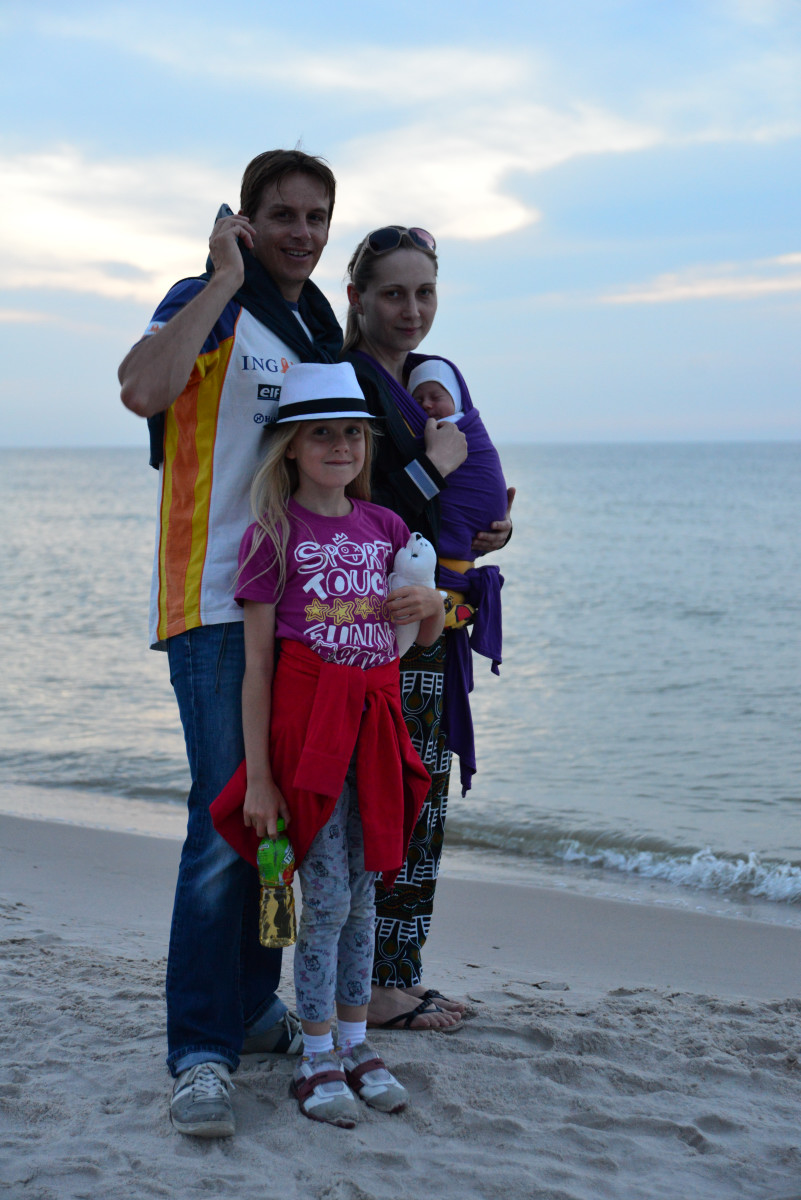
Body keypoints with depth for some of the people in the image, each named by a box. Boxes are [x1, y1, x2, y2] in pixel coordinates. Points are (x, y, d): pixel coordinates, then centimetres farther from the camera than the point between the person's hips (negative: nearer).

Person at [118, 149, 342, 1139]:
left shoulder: (323, 328, 18)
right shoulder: (210, 305, -4)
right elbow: (143, 388, -25)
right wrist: (224, 279, -17)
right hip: (215, 602, -7)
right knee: (225, 822, -11)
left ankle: (251, 1007, 26)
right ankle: (200, 1052, -4)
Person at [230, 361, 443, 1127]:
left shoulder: (384, 527, 10)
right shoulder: (274, 535, -5)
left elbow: (428, 637, 20)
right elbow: (257, 662, -7)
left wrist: (432, 603, -5)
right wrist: (258, 774, -11)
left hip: (374, 718, 5)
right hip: (306, 717, -5)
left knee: (363, 892, 11)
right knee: (326, 893, -3)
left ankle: (355, 1043, 22)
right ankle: (317, 1057, 10)